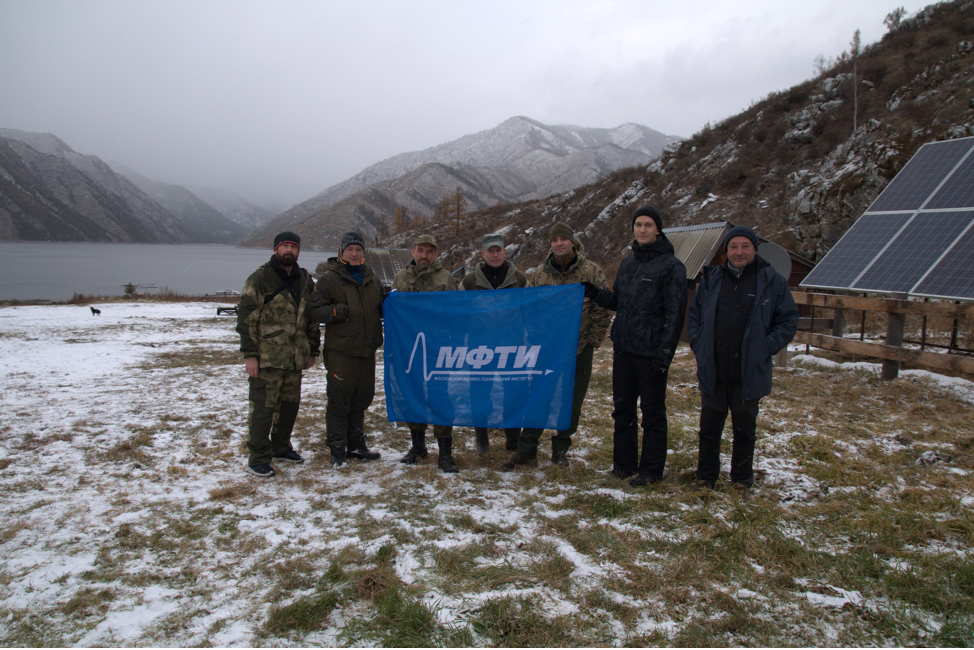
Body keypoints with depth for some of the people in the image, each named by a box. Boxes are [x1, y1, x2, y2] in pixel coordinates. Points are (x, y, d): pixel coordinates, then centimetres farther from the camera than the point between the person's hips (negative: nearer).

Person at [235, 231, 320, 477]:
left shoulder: (305, 281, 12)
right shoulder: (260, 278, -5)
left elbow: (312, 318, 19)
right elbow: (246, 318, -8)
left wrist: (313, 351, 15)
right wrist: (249, 354, -14)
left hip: (295, 357, 6)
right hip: (267, 357, -6)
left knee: (290, 403, 14)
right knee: (263, 407, -3)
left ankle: (281, 448, 31)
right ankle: (258, 459, 7)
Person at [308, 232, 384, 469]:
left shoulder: (371, 279, 15)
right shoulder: (329, 279, -3)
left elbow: (381, 308, 24)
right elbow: (315, 310, -8)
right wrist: (340, 311, -21)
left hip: (367, 351, 6)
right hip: (341, 352, -6)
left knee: (361, 399, 13)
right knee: (339, 401, -2)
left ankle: (356, 445, 26)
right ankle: (337, 450, 7)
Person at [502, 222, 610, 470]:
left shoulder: (592, 271, -2)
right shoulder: (540, 273, 5)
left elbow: (601, 309, -1)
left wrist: (595, 339, -5)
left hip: (579, 349, -1)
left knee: (572, 402, 8)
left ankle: (560, 448, 23)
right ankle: (526, 450, 9)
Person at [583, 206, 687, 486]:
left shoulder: (671, 266, -7)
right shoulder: (628, 263, 13)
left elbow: (675, 315, -11)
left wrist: (664, 354, -17)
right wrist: (594, 292, 4)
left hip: (651, 354, -6)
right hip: (623, 350, 7)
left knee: (652, 413, 4)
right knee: (623, 408, 13)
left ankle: (651, 469, 15)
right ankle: (624, 463, 26)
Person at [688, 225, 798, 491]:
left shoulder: (772, 281, -1)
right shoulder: (712, 278, 7)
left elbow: (788, 321, 1)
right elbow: (694, 314, 13)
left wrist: (765, 348, -10)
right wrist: (699, 345, 0)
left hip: (749, 374, -2)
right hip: (712, 373, 2)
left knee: (744, 430, 13)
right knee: (709, 429, 10)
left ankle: (742, 479, 29)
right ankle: (706, 477, 25)